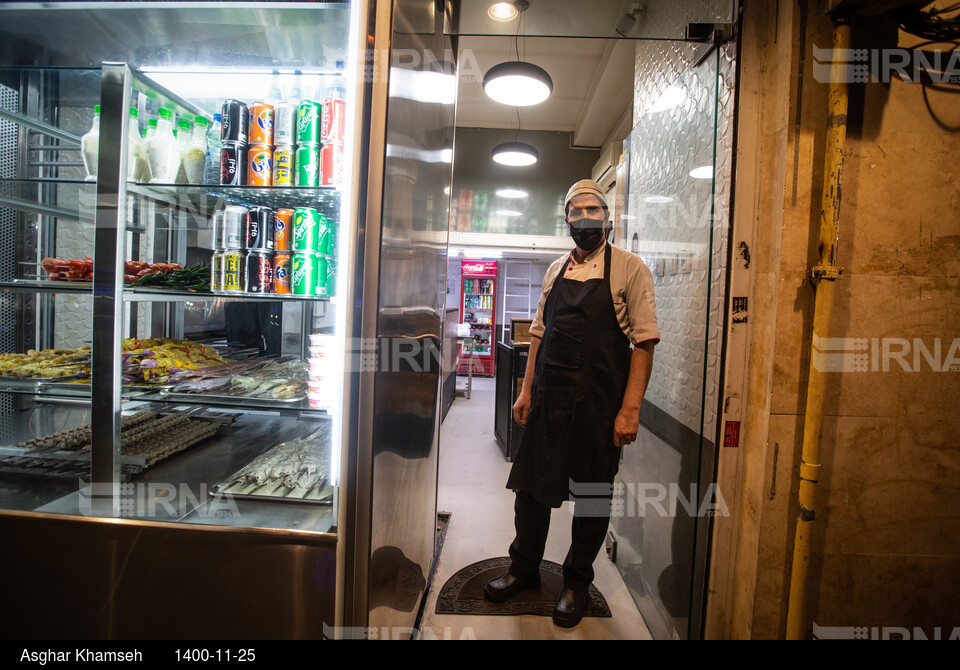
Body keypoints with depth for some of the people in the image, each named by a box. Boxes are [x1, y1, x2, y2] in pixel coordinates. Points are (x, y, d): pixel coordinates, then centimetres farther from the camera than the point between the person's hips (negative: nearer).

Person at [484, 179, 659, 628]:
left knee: (593, 494, 10)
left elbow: (644, 342, -7)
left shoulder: (629, 269, -2)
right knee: (530, 485, 12)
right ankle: (524, 570, 35)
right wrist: (527, 389, 10)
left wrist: (630, 409, -14)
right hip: (548, 396, 4)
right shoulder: (556, 270, 12)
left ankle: (576, 583, 33)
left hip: (599, 401, -4)